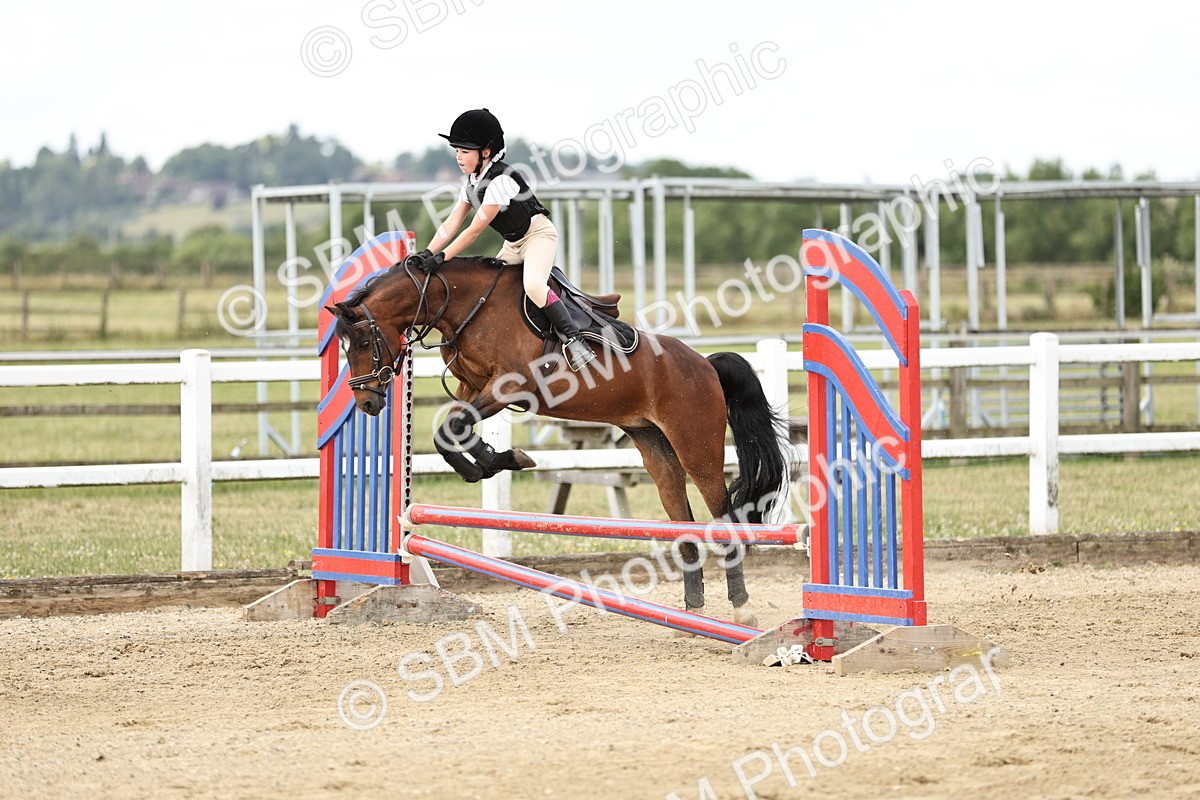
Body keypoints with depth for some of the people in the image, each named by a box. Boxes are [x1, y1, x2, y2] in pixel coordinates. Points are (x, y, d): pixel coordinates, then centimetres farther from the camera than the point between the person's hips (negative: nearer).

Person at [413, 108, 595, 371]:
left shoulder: (500, 180, -27)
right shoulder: (471, 182, 1)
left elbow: (475, 230, -28)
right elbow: (452, 223, -1)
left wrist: (443, 257, -28)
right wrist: (427, 253, -14)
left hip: (539, 234, -10)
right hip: (513, 243, 10)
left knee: (533, 284, -32)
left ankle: (574, 339, -30)